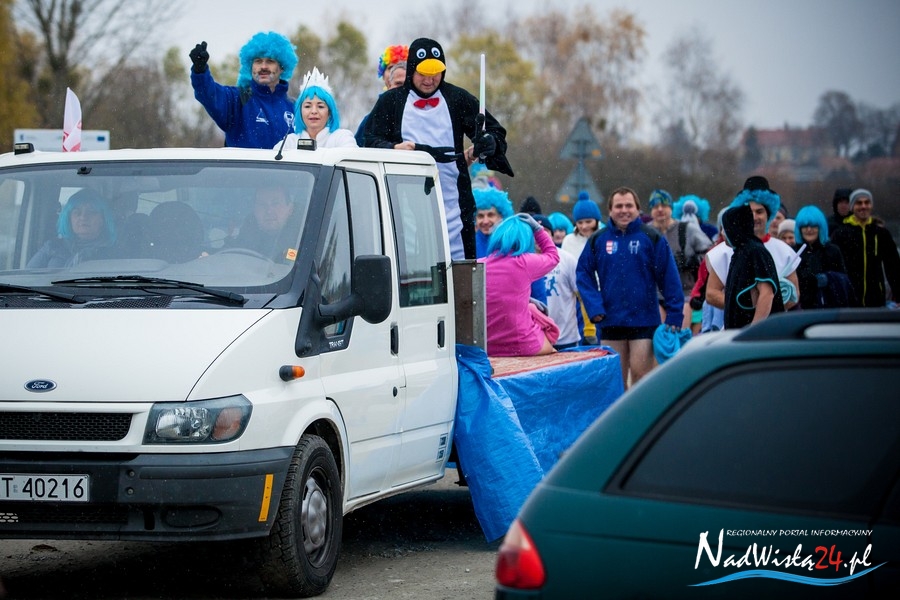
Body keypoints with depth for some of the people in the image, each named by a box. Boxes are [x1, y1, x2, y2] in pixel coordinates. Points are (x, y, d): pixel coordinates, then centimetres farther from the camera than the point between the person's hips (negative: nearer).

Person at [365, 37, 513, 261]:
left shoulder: (458, 99, 10)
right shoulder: (390, 102, 9)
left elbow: (495, 131, 10)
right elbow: (370, 140, 4)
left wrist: (488, 143, -15)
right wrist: (393, 148, -17)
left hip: (452, 205, 1)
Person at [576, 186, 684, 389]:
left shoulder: (651, 238, -2)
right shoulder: (598, 240, 5)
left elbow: (669, 278, -2)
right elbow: (584, 274, 6)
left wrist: (674, 315, -6)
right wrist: (594, 307, -7)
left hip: (644, 319, -3)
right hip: (610, 321, 3)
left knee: (640, 373, -6)